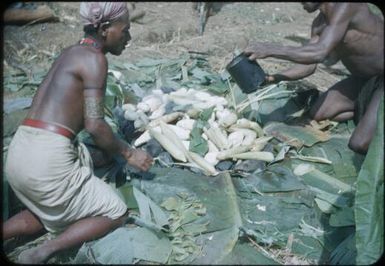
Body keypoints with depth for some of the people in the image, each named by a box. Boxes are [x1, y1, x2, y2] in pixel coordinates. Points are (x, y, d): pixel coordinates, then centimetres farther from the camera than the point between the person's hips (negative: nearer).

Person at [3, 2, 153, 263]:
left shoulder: (72, 52, 19)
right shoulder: (95, 58, -8)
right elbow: (94, 125, -13)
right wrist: (129, 153, 3)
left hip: (19, 153, 9)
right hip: (47, 158, -9)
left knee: (52, 214, 33)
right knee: (116, 213, 8)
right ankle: (44, 251, -7)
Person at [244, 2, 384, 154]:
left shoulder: (345, 6, -27)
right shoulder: (319, 23, 0)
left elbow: (319, 53, -38)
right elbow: (309, 66, 1)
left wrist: (270, 49, -37)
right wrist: (275, 78, -12)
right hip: (363, 78, 8)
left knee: (359, 144, -20)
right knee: (318, 114, 7)